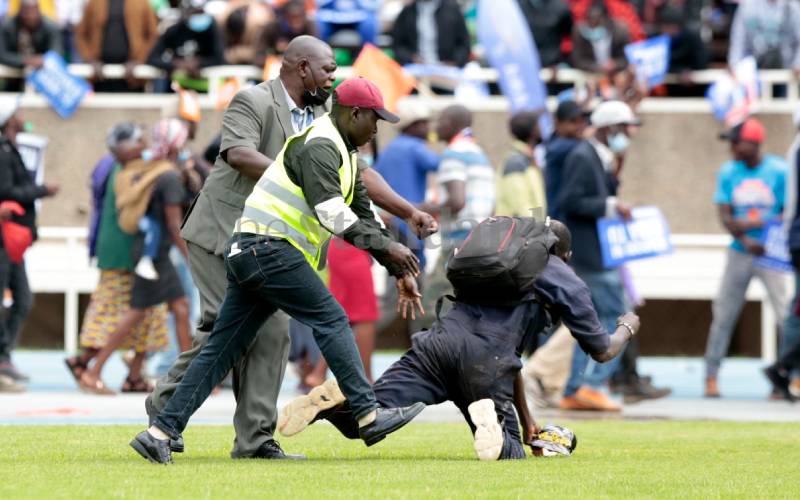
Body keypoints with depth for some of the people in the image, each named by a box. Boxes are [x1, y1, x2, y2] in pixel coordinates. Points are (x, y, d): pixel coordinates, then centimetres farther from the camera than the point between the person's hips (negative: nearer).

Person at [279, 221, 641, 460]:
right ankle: (491, 423, -26)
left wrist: (526, 419, 47)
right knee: (510, 451, 10)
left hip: (441, 339, 4)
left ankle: (337, 400, -37)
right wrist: (627, 327, 48)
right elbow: (603, 351, 24)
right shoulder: (567, 283, 20)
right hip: (484, 363, -4)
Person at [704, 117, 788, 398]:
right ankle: (711, 377, 9)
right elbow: (724, 216, -2)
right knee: (723, 315, 2)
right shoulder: (728, 172, 3)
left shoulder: (779, 171, -6)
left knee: (786, 314, -9)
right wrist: (745, 240, -19)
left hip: (771, 253, -3)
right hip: (739, 254, 3)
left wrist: (755, 223, -19)